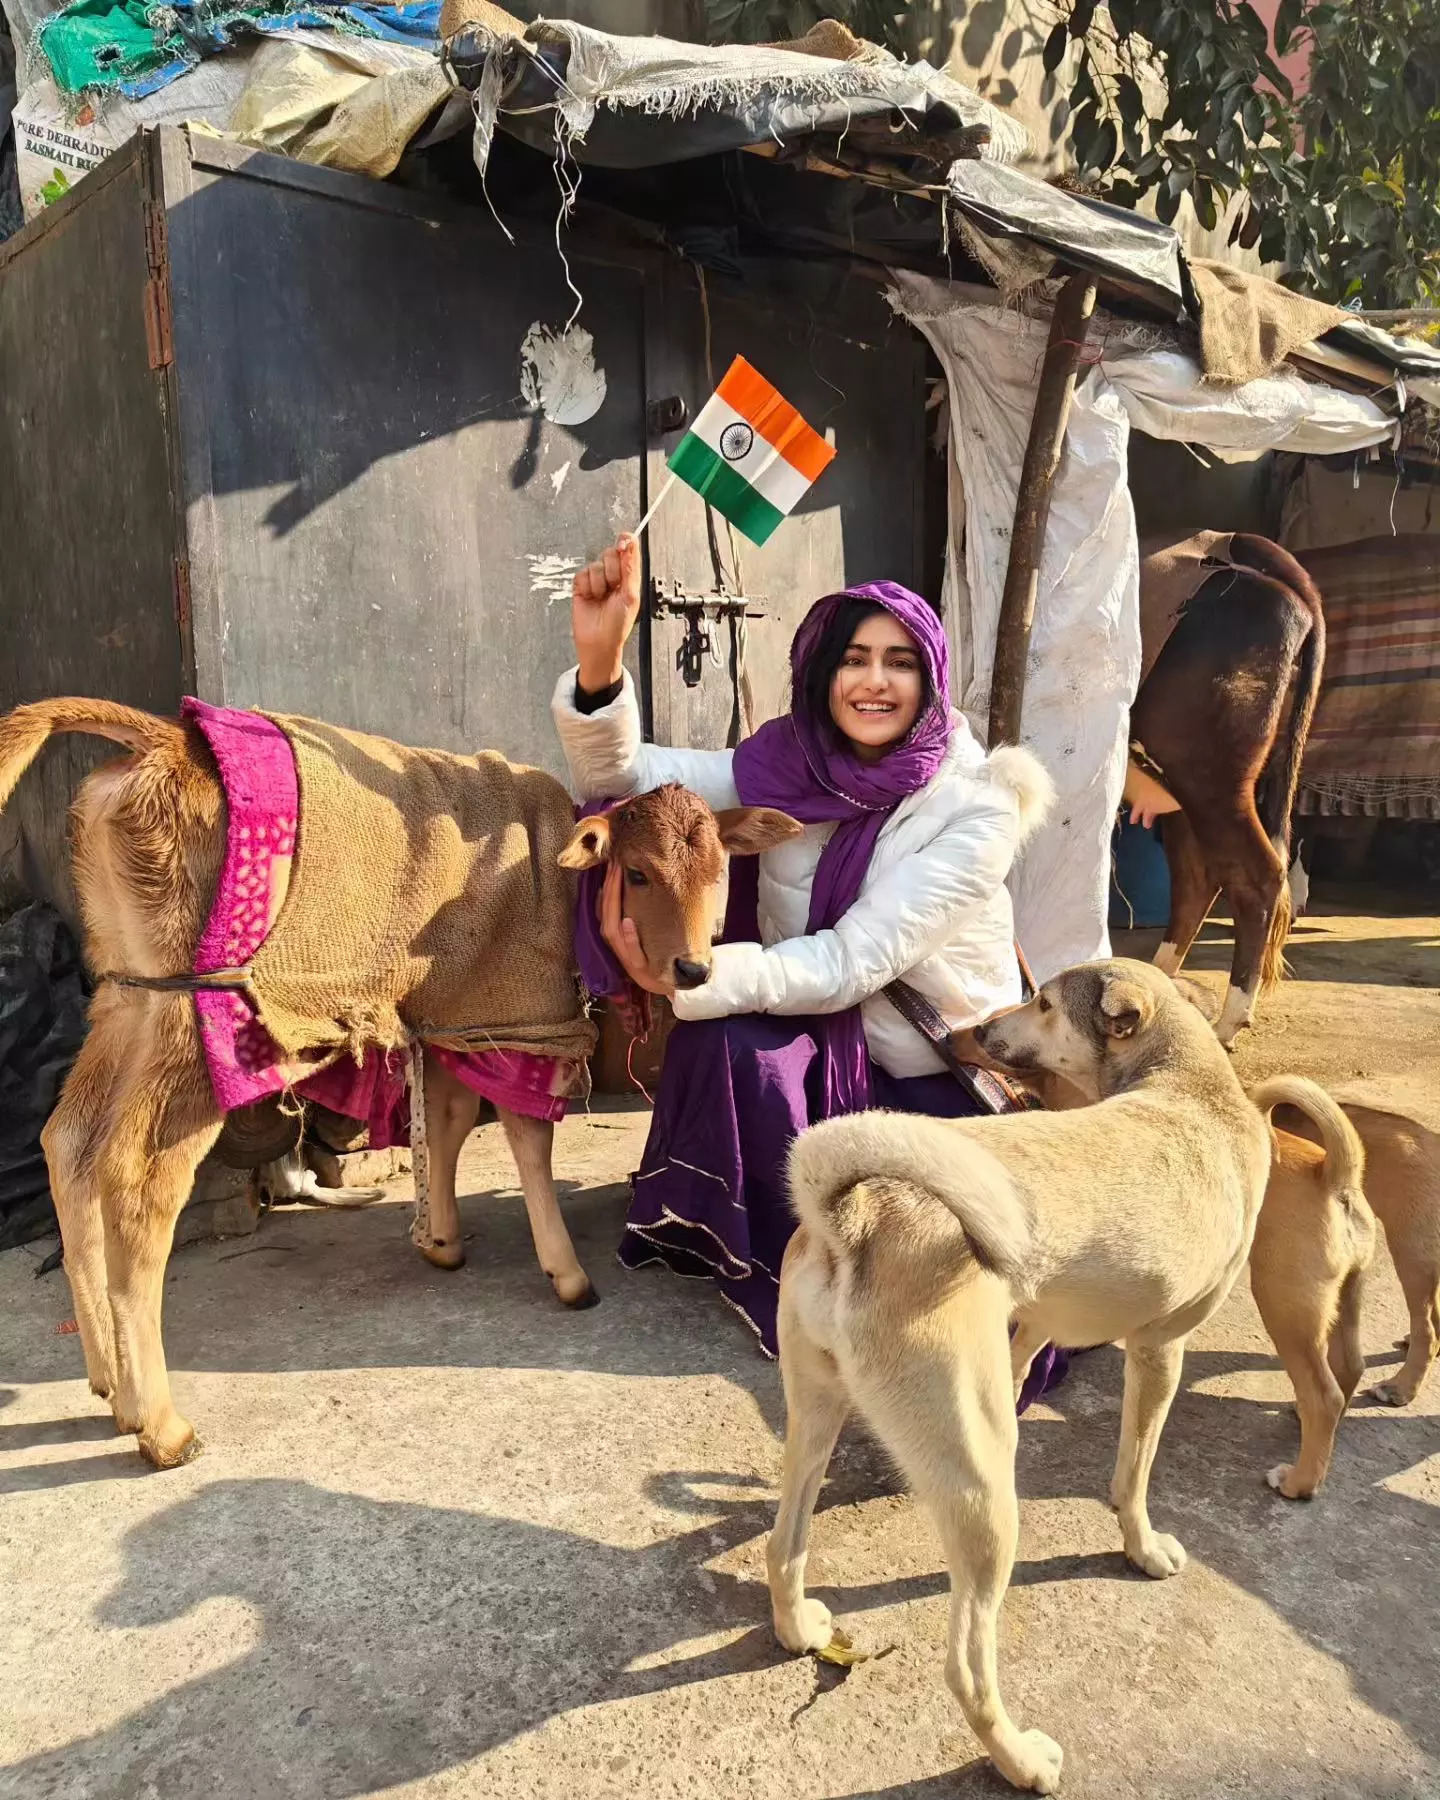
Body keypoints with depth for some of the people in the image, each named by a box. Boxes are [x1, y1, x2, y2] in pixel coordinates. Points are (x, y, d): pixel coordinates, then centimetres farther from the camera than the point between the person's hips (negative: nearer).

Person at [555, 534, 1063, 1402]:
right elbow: (618, 771, -9)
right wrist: (600, 658, -29)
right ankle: (780, 1266, -5)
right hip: (820, 1060, 3)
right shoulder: (781, 768, -7)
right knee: (726, 1036, -31)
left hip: (949, 1085, -2)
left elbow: (851, 962, -27)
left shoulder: (977, 806, -18)